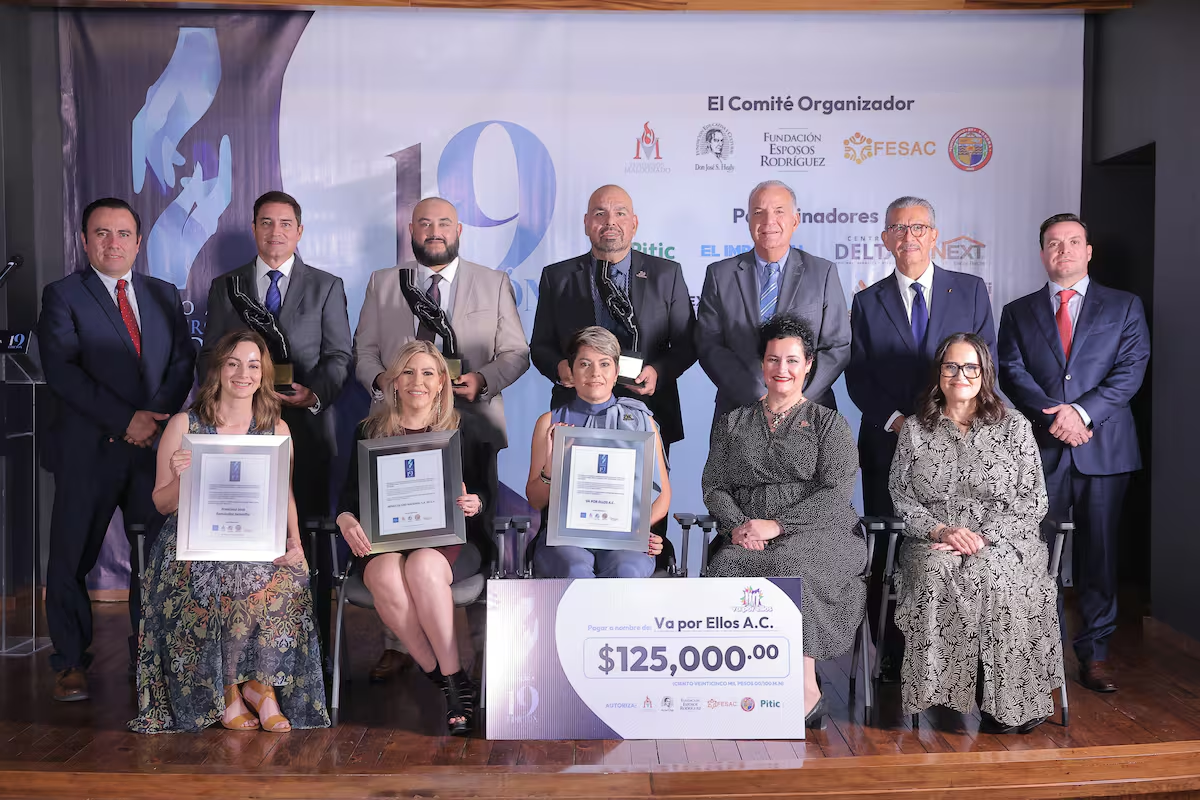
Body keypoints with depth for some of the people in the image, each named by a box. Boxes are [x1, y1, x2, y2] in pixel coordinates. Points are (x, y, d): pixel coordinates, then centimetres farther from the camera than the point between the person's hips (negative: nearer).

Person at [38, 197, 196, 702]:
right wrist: (125, 420, -15)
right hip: (88, 450, -3)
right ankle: (71, 664, 20)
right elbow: (61, 372, -9)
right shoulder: (63, 296, 2)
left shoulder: (165, 295, 14)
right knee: (72, 557, 4)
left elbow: (183, 361, 7)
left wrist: (157, 415, -9)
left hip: (155, 446, 3)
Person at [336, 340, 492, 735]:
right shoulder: (371, 430, 13)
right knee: (385, 577, -33)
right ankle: (453, 685, -19)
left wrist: (475, 503, -17)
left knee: (423, 566, -36)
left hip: (451, 539, -1)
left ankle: (450, 680, -22)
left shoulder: (467, 428, 9)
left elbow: (490, 494, 7)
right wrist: (346, 519, -11)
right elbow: (350, 492, 11)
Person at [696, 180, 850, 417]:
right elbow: (709, 346, -4)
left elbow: (838, 347, -1)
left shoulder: (823, 273, 2)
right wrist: (757, 398, -14)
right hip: (738, 411, 0)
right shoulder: (720, 274, 2)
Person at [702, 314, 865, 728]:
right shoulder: (732, 423, 21)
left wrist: (777, 525, -15)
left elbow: (836, 492, -2)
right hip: (746, 535, 3)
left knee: (788, 564, -37)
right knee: (727, 569, -32)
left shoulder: (829, 423, 11)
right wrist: (737, 524, -9)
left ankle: (804, 691, -27)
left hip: (818, 533, -2)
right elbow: (714, 486, 14)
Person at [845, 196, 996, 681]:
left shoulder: (971, 290, 9)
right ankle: (894, 657, 13)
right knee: (887, 555, 2)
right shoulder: (867, 302, 10)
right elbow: (858, 377, 4)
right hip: (888, 444, 1)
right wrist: (897, 419, -10)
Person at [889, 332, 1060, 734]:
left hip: (1003, 540, -1)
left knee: (995, 575, -35)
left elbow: (1033, 499, 3)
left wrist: (982, 535, -12)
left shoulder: (1014, 426, 9)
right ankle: (939, 688, -25)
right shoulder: (915, 429, 12)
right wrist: (940, 529, -12)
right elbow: (899, 494, 7)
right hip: (932, 541, 1)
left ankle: (1007, 702, -22)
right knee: (935, 574, -35)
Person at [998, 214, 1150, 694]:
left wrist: (1083, 411, -14)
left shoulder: (1124, 307, 11)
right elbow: (1012, 373, 1)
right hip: (1041, 449, 0)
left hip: (1104, 447, 0)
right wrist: (1054, 415, -14)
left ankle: (1094, 655, 13)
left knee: (1099, 555, 4)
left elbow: (1131, 368, -1)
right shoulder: (1018, 312, 13)